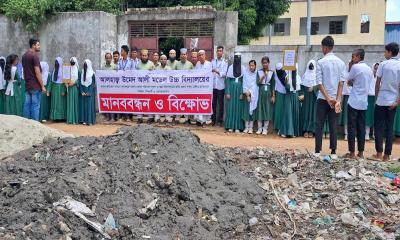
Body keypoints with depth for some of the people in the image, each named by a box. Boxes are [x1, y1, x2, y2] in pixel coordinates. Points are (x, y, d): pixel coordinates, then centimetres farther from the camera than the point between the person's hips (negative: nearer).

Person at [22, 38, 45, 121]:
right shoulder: (34, 55, -13)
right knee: (35, 106, -4)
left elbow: (25, 71, 18)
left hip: (27, 85, 8)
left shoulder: (24, 55, 14)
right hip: (35, 86, -8)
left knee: (27, 105, 9)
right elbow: (37, 72, -16)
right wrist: (42, 86, -13)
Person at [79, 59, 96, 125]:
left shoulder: (92, 74, -4)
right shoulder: (82, 73, 9)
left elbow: (93, 84, -7)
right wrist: (82, 91, -5)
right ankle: (84, 120, 7)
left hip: (90, 92, -5)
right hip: (83, 92, 5)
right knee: (83, 105, 3)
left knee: (90, 105, -5)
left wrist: (89, 92, -14)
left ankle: (90, 120, -3)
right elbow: (81, 83, 8)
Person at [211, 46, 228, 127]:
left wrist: (217, 72, -27)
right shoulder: (213, 61, 10)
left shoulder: (225, 62, -1)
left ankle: (220, 120, 11)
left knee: (220, 103, 4)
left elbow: (224, 73, -10)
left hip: (221, 86, -3)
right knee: (213, 103, 7)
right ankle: (213, 119, 17)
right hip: (213, 85, 3)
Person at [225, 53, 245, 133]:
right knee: (230, 107, 1)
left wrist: (242, 93, -6)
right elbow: (227, 80, 0)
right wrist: (227, 92, -7)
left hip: (239, 89, 0)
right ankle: (230, 126, 7)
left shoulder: (243, 69, 2)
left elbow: (243, 81, 1)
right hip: (231, 89, 0)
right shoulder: (230, 68, 2)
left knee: (238, 108, 2)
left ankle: (237, 127, 5)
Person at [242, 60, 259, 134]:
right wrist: (247, 94, -6)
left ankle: (250, 127, 4)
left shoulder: (257, 74, -2)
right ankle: (246, 127, 5)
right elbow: (244, 85, 0)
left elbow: (256, 85, -1)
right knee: (246, 110, 0)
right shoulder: (245, 73, 0)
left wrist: (250, 92, -9)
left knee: (252, 111, 0)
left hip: (254, 95, -1)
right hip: (246, 94, 1)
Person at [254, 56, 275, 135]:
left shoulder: (271, 72, 3)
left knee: (267, 110, 1)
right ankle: (259, 128, 10)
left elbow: (273, 85, 3)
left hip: (268, 92, 0)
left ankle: (265, 129, 8)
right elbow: (258, 82, -7)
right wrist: (264, 76, -19)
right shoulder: (259, 72, 3)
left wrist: (273, 96, -1)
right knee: (260, 109, 1)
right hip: (261, 92, 0)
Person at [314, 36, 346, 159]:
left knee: (319, 124, 4)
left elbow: (319, 83, -12)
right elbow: (341, 82, -4)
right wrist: (337, 100, -8)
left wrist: (328, 98, -13)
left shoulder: (320, 62, -7)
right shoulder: (341, 62, 5)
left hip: (323, 98, -3)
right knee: (333, 125, 7)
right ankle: (333, 152, 7)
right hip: (335, 98, 3)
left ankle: (317, 151, 5)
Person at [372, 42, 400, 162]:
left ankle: (379, 153, 1)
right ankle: (387, 155, 7)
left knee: (378, 126, 5)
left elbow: (377, 83, -3)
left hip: (381, 100, -3)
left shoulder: (383, 64, -7)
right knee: (389, 127, 8)